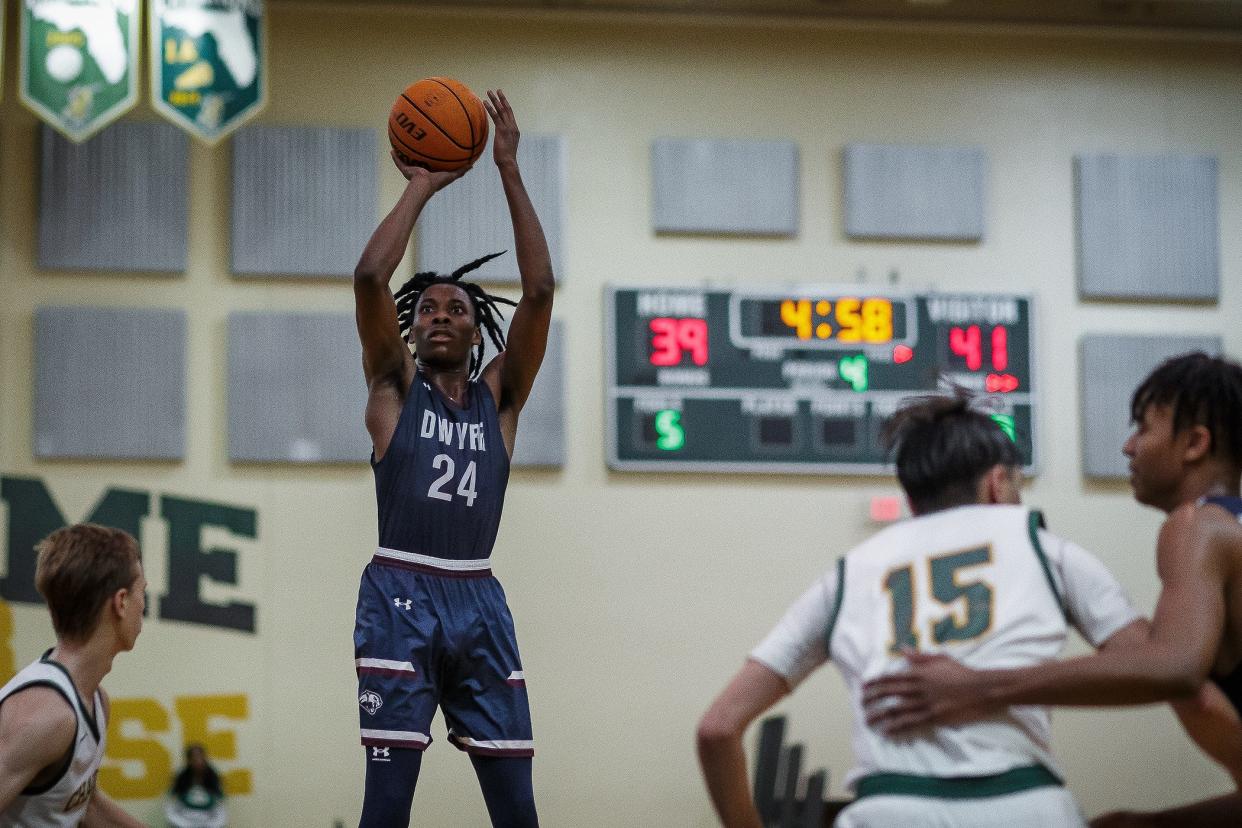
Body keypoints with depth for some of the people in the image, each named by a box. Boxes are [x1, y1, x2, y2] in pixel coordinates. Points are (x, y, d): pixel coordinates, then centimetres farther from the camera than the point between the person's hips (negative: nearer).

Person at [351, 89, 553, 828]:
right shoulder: (395, 386, 9)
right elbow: (370, 277, -6)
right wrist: (422, 187, 0)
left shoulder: (499, 395, 13)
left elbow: (540, 290, 1)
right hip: (401, 595, -2)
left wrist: (510, 172, -1)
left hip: (479, 600, 3)